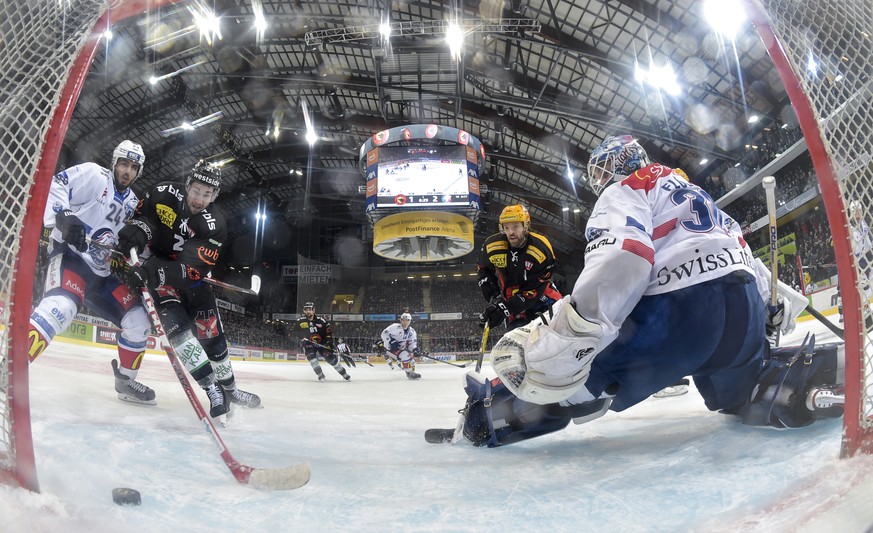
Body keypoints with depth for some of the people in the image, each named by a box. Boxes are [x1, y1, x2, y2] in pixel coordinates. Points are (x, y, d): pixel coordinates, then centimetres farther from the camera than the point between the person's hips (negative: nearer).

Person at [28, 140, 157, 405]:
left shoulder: (132, 202, 19)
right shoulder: (92, 174, -1)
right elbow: (53, 186, -14)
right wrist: (63, 216, -30)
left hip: (101, 270, 8)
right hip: (69, 253, -7)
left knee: (137, 319, 0)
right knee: (62, 305, -37)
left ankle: (126, 380, 16)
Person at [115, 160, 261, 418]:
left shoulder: (214, 225, -21)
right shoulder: (165, 193, -17)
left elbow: (193, 270, -29)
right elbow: (142, 215, -1)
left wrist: (157, 271, -45)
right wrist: (137, 228, -26)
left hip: (186, 276, 2)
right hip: (151, 266, -1)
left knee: (212, 332, 4)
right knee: (177, 324, -21)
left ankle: (228, 387, 24)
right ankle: (211, 389, -19)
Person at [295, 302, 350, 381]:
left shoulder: (320, 320, -10)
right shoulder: (300, 321, -8)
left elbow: (328, 330, -2)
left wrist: (329, 341, -10)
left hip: (322, 343, 0)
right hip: (309, 344, 0)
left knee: (331, 357, -7)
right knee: (311, 356, -27)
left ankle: (344, 373, 11)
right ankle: (320, 375, -13)